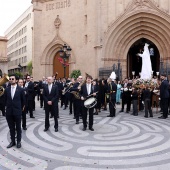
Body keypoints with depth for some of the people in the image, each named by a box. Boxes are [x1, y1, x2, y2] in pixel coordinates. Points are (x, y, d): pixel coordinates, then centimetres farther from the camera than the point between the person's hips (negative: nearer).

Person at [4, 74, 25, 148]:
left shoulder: (20, 89, -7)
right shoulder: (7, 89, 2)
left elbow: (23, 100, 3)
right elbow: (5, 100, 14)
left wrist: (20, 108, 7)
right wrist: (8, 106, 12)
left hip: (17, 111, -3)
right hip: (9, 112, 3)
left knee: (18, 127, 8)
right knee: (11, 128, 12)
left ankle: (18, 141, 20)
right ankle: (12, 141, 23)